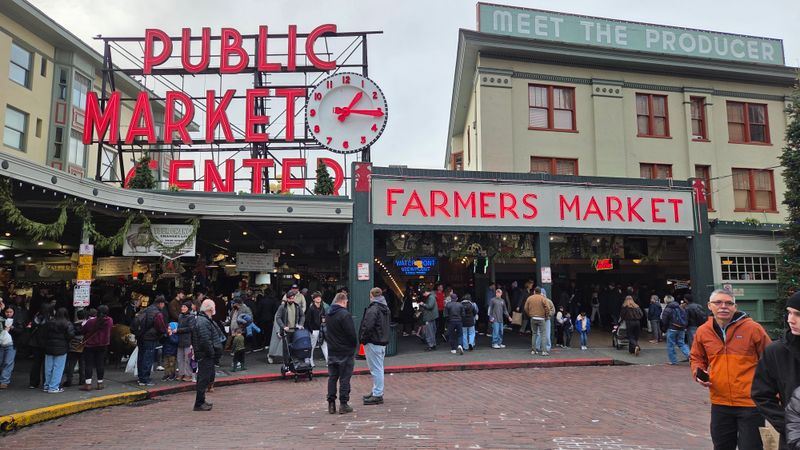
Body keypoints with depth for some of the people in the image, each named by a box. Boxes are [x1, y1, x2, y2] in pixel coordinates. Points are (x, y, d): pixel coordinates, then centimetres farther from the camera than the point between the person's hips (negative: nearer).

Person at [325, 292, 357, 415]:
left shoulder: (328, 314, 8)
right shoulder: (345, 314, -18)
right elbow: (352, 334, -18)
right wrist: (354, 345, -2)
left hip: (332, 351, 7)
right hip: (345, 352, -7)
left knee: (332, 377, 12)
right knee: (344, 378, 1)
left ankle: (331, 403, 14)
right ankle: (343, 404, 4)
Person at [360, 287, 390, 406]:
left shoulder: (373, 309, -18)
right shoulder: (385, 308, 13)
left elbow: (368, 326, -24)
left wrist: (362, 339, -10)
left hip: (373, 343, -10)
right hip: (382, 342, 10)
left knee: (376, 369, -5)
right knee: (379, 368, 17)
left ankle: (377, 395, -1)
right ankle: (377, 392, 27)